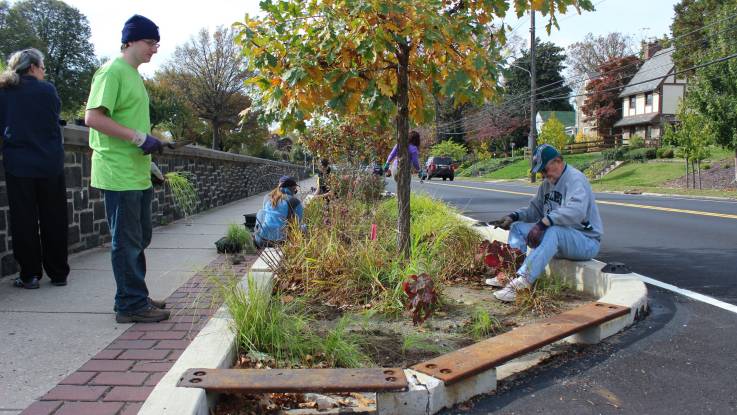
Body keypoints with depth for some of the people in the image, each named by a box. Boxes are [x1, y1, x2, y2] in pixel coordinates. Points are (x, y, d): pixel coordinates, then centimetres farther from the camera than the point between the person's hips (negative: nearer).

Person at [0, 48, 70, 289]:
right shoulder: (47, 90, -3)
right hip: (50, 164, -1)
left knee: (23, 221, 6)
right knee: (54, 220, 8)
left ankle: (30, 274, 8)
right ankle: (58, 273, 13)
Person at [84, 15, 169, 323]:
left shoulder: (134, 76, 18)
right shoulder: (112, 72, -11)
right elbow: (93, 117, -19)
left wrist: (148, 145, 16)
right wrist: (139, 138, -21)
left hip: (137, 173, 10)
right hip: (119, 174, -10)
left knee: (139, 239, 15)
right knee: (127, 241, -3)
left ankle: (135, 298, 26)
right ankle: (131, 305, 7)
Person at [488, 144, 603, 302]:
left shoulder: (575, 179, -17)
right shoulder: (547, 183, 12)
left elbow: (576, 211, -34)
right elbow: (534, 209, 14)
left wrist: (543, 223, -40)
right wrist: (513, 217, -5)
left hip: (586, 240, -9)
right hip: (558, 237, 9)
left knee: (553, 232, -39)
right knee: (518, 227, 2)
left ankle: (524, 280, -46)